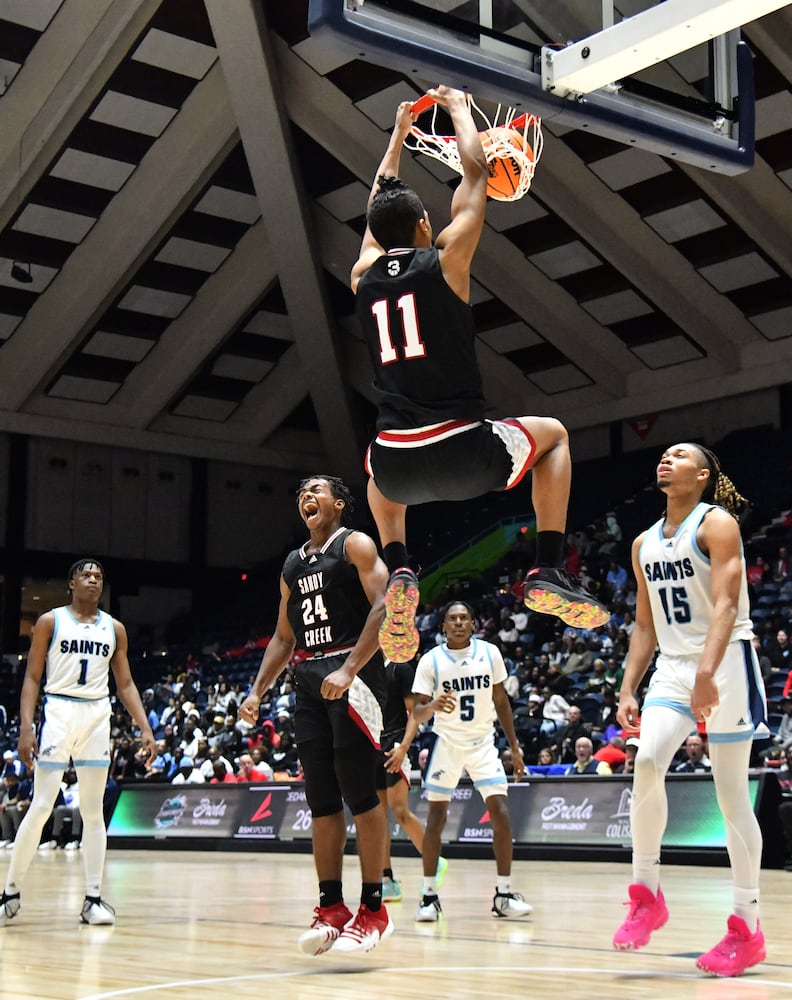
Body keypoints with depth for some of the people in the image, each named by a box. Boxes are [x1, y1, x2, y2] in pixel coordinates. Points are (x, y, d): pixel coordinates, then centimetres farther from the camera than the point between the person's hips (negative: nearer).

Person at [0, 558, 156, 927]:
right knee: (42, 806, -6)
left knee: (93, 810, 3)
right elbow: (32, 677, -1)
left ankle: (93, 898, 5)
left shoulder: (114, 629, 11)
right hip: (59, 712, -3)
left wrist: (145, 729, 1)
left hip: (97, 716, 3)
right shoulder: (51, 621, 1)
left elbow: (125, 684, 12)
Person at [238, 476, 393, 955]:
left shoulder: (355, 544, -1)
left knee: (361, 793, -8)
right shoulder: (293, 564, 21)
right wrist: (257, 692, 13)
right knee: (322, 799, 5)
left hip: (354, 675, -7)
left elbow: (384, 606, -14)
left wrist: (349, 670, -22)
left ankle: (374, 909, -3)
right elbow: (284, 638, 25)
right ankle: (331, 907, 10)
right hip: (309, 681, 7)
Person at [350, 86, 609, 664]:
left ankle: (398, 574, 18)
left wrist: (399, 135, 42)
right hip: (463, 454, -4)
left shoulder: (364, 277, 10)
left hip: (398, 467, 4)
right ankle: (550, 573, 10)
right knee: (553, 435, 26)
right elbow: (476, 172, 11)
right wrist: (458, 110, 27)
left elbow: (380, 209, 30)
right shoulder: (445, 260, -2)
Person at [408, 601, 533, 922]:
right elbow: (417, 713, -12)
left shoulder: (490, 653, -4)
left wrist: (514, 746, 6)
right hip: (446, 742, -1)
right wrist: (432, 706, -35)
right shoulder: (430, 661, -10)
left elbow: (500, 700, 7)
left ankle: (504, 895, -1)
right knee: (436, 815, -3)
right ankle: (429, 895, 8)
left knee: (500, 811, -10)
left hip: (482, 742, 1)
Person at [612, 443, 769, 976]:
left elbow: (726, 603, -19)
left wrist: (707, 671, -31)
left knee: (731, 791, -3)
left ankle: (747, 925, 4)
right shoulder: (645, 544, 15)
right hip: (673, 665, 5)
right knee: (647, 762, -18)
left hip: (725, 663, -5)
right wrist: (628, 690, 9)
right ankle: (647, 894, -6)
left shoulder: (717, 524, -6)